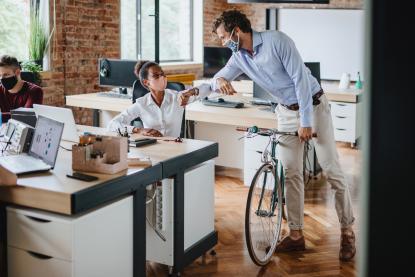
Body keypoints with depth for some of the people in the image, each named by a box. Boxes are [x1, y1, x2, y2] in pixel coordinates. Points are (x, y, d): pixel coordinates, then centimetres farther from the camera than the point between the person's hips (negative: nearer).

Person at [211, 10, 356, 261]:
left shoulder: (276, 40, -22)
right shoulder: (239, 58, -2)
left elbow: (300, 78, -22)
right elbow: (218, 80, 5)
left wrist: (305, 122, -22)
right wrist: (220, 81, -22)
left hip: (313, 105, -6)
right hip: (287, 111, 6)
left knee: (332, 170, -4)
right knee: (291, 173, 3)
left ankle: (347, 231, 8)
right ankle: (296, 234, 12)